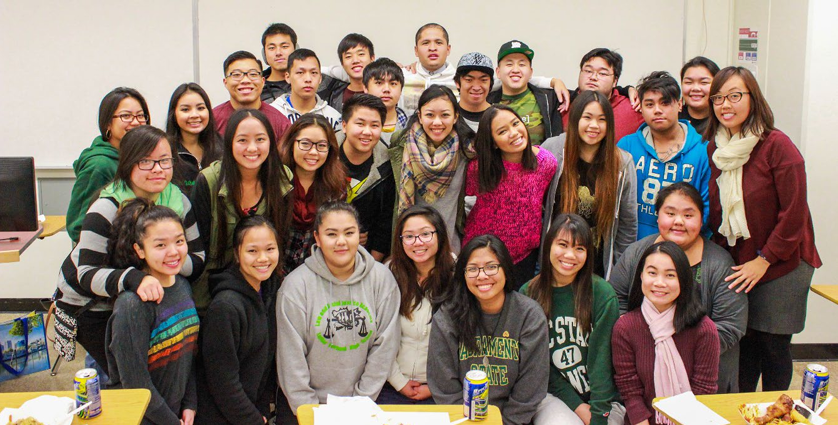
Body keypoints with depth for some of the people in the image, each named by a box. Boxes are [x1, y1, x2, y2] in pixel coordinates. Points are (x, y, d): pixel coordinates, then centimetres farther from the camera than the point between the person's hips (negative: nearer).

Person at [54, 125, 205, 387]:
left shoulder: (179, 202, -11)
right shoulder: (106, 211, -27)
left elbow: (198, 260, -11)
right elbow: (87, 275, -31)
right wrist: (133, 278, -49)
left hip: (137, 301, 5)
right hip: (88, 304, -5)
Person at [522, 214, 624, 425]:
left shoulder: (602, 293, -7)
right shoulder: (528, 294, -2)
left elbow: (602, 359, -9)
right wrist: (577, 405, -8)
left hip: (603, 398, 0)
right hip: (552, 396, 0)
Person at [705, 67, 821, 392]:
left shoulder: (777, 145, -13)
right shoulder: (711, 149, 4)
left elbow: (794, 213, -14)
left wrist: (764, 260, -13)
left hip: (780, 267, -4)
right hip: (733, 267, 4)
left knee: (772, 346, 3)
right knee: (742, 345, 8)